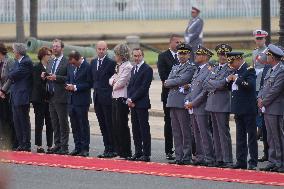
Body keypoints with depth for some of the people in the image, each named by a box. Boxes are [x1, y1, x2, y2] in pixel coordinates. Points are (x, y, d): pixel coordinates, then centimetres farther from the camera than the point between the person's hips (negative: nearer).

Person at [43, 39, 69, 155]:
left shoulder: (67, 62, -9)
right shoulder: (50, 62, 17)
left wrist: (56, 77, -22)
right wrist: (44, 76, 2)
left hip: (61, 97, -8)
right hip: (51, 96, 8)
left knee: (63, 123, -3)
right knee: (54, 123, 11)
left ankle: (64, 147, -1)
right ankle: (57, 145, 17)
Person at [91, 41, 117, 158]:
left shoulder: (111, 63, -9)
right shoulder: (93, 62, 13)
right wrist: (95, 88, 9)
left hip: (107, 98, -7)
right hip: (97, 98, 7)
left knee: (110, 125, -4)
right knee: (102, 125, 10)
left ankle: (112, 150, -1)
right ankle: (107, 149, 14)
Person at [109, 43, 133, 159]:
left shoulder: (127, 67, -12)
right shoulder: (119, 66, 18)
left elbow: (121, 83, -18)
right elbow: (111, 80, 21)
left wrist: (115, 85, 2)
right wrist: (114, 81, -1)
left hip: (122, 98, -9)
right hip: (115, 98, 9)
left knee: (122, 126, -6)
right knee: (115, 126, 10)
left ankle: (126, 153, -1)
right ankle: (119, 151, 15)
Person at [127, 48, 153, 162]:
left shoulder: (147, 69, -9)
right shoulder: (133, 69, 18)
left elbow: (144, 87, -15)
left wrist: (132, 99, -14)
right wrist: (129, 99, 1)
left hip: (142, 104, -8)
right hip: (133, 104, 8)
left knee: (144, 129, -6)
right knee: (135, 130, 9)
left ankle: (146, 154, -4)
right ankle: (138, 152, 15)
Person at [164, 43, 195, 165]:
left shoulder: (191, 68, -3)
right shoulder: (175, 68, 21)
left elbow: (182, 80, -16)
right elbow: (167, 84, 11)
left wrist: (169, 82, -2)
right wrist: (177, 85, -7)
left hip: (183, 103, -7)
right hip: (172, 102, 7)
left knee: (185, 131, -4)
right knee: (176, 131, 8)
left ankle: (186, 158, -2)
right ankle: (178, 157, 12)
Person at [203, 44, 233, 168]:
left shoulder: (230, 69, -7)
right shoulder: (214, 69, 18)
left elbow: (222, 84, -17)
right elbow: (205, 85, 11)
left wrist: (211, 83, -2)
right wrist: (215, 86, -6)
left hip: (223, 105, -8)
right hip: (212, 104, 8)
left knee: (223, 133, -7)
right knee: (216, 133, 10)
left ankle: (228, 160, -5)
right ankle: (219, 159, 14)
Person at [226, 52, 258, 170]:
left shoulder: (249, 70, -11)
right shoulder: (236, 71, 14)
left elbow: (250, 85, -27)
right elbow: (230, 87, 20)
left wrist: (237, 79, -20)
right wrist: (228, 80, 1)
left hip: (248, 109, -9)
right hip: (238, 109, 9)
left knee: (251, 135, -3)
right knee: (240, 136, 11)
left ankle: (253, 162, -1)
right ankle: (241, 161, 15)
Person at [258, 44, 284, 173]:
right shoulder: (270, 71, 17)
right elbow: (264, 87, 19)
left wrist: (264, 102, -11)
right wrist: (260, 98, 1)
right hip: (267, 109, 9)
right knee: (271, 138, 11)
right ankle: (273, 162, 15)